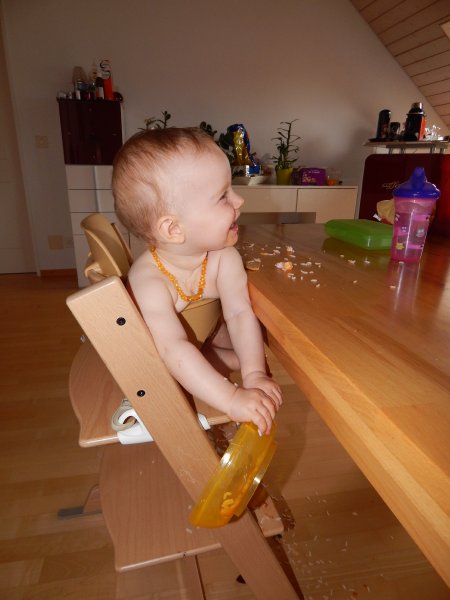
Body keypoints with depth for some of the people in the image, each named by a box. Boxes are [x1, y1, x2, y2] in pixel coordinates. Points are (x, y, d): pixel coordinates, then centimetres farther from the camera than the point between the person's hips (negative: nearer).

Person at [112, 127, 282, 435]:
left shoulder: (225, 258, -27)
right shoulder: (149, 281, -40)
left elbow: (239, 314, -31)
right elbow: (175, 350, -49)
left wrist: (254, 373, -45)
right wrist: (232, 398, -57)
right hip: (158, 360, -1)